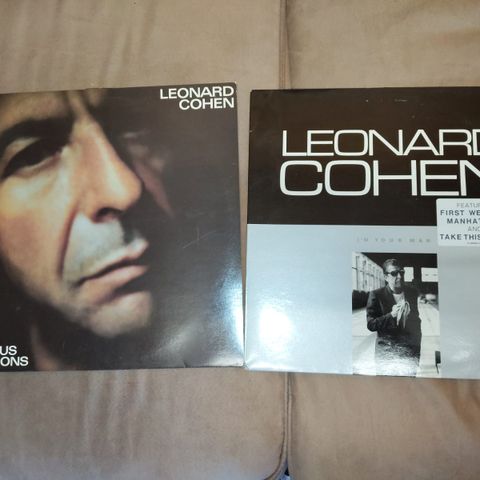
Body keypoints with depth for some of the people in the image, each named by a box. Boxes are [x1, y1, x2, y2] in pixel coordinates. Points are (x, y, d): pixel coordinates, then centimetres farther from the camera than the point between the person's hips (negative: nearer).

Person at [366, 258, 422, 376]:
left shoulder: (413, 293, 8)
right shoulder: (376, 295, -4)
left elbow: (418, 322, 16)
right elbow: (370, 324, -9)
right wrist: (391, 315, -19)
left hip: (411, 353, 3)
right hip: (386, 354, -3)